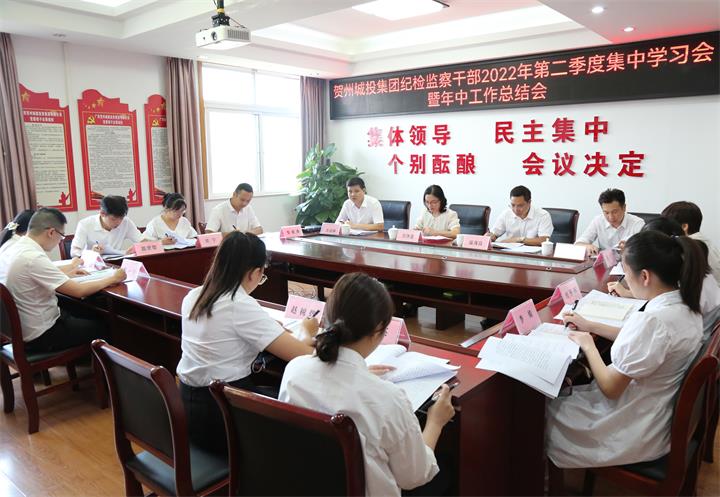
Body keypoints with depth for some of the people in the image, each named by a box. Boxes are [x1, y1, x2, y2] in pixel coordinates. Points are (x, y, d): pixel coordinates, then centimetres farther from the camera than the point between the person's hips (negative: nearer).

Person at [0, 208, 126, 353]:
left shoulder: (14, 249, 0)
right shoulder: (34, 258, -27)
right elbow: (79, 291, -25)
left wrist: (66, 275, 14)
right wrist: (112, 278, -13)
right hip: (40, 336, -9)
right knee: (104, 326, 7)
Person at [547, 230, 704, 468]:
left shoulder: (653, 320, -35)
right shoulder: (685, 305, -6)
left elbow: (610, 388, -25)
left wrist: (588, 346, -10)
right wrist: (592, 327, 11)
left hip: (634, 433, -9)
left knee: (545, 411, 10)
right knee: (567, 392, 22)